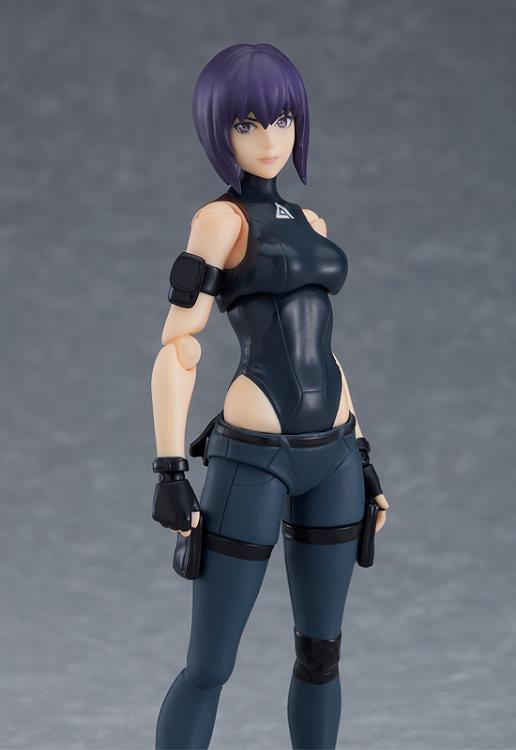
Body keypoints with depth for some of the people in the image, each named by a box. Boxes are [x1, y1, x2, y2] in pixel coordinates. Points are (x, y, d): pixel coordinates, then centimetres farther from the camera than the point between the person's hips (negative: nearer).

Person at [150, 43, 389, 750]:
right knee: (210, 667, -3)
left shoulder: (309, 223, 14)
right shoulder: (221, 218, -8)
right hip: (254, 457, -7)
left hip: (329, 456, 7)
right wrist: (170, 472, -19)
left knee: (321, 651, 12)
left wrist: (362, 456, 17)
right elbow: (177, 347, -13)